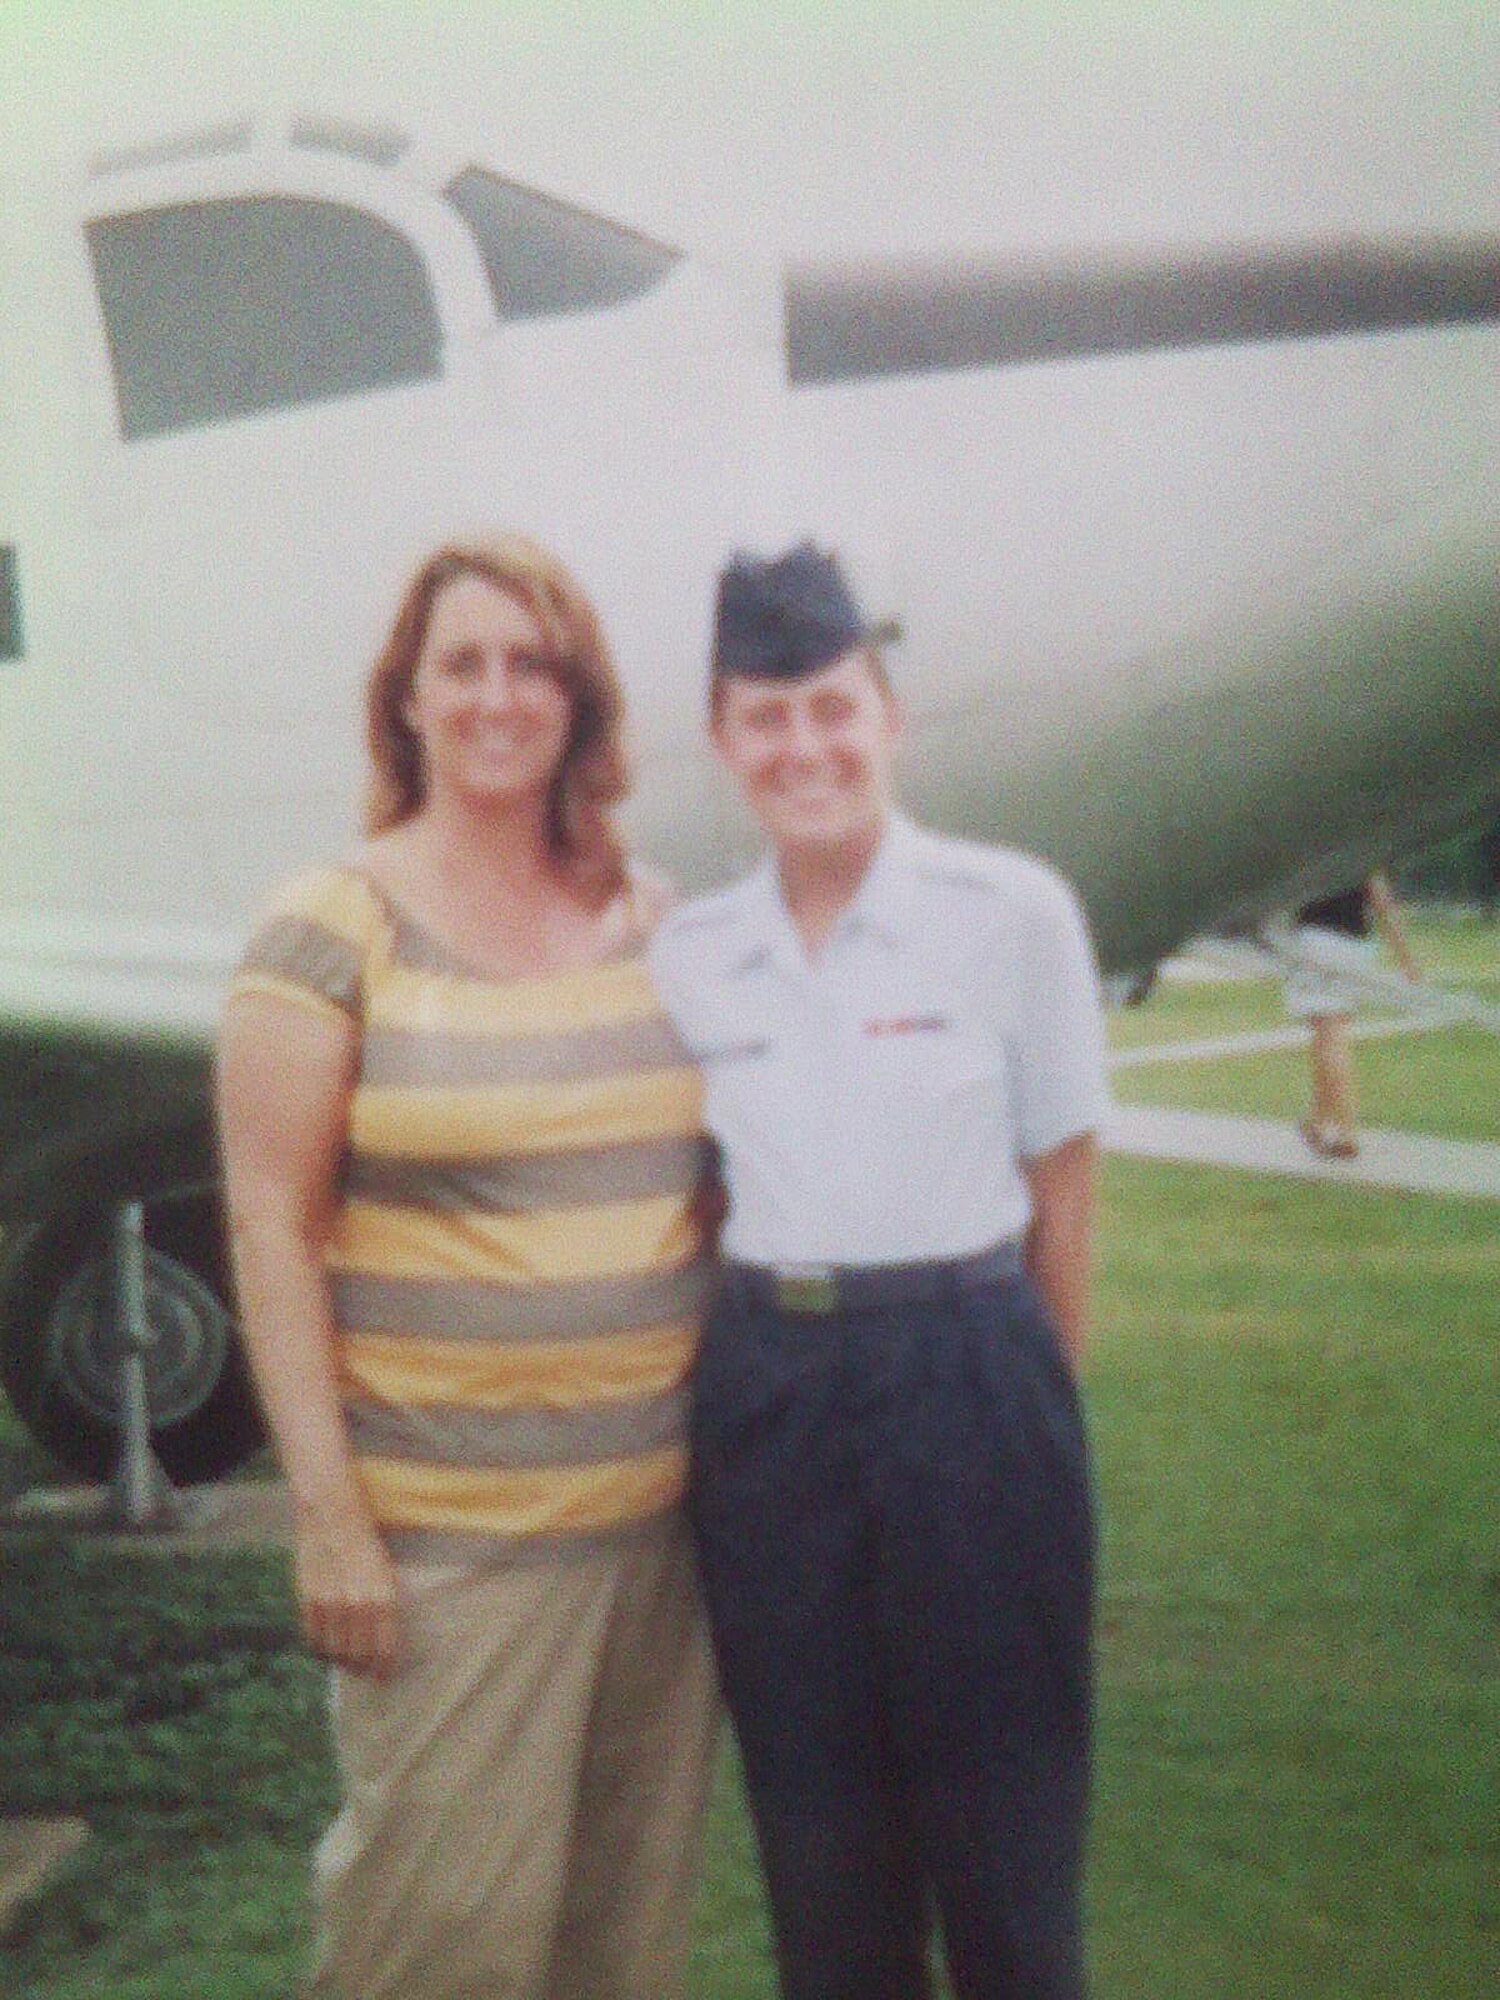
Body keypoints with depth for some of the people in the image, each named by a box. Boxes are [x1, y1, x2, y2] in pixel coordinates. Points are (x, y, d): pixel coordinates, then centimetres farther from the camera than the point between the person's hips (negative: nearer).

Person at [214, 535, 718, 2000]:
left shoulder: (650, 921, 9)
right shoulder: (335, 928, -6)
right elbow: (271, 1226, -7)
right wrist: (326, 1513, -12)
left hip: (658, 1503, 5)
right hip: (447, 1533, -5)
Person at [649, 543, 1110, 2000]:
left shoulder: (1011, 912, -5)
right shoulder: (686, 956, 5)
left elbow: (1062, 1187, 0)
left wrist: (1027, 1391, 2)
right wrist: (762, 1364, 5)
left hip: (969, 1378, -3)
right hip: (765, 1393, 3)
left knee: (999, 1820, 4)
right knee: (817, 1835, 10)